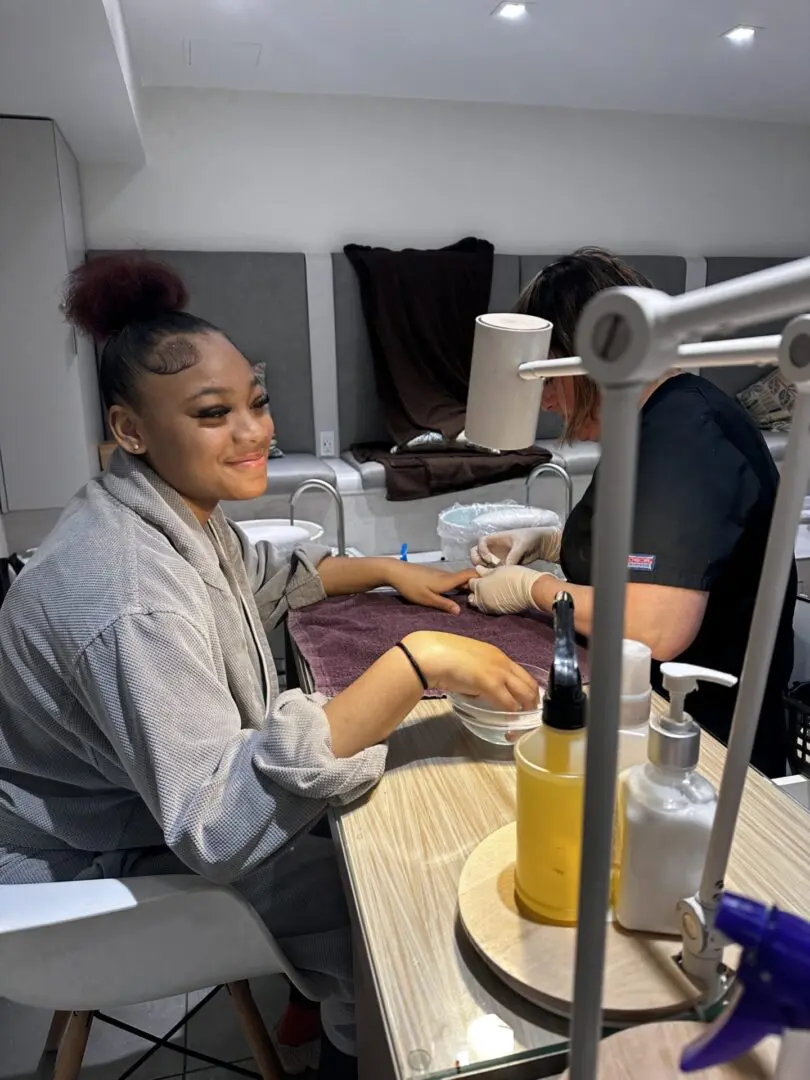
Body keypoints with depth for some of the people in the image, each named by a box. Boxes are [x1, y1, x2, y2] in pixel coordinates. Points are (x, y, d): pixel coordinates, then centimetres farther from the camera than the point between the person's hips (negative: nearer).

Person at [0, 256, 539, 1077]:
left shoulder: (180, 504, -6)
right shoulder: (131, 593, -36)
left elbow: (265, 582, 14)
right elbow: (216, 828, -40)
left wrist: (387, 570, 4)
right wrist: (413, 664, -44)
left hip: (158, 799, 8)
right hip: (104, 875, -8)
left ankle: (319, 996, 36)